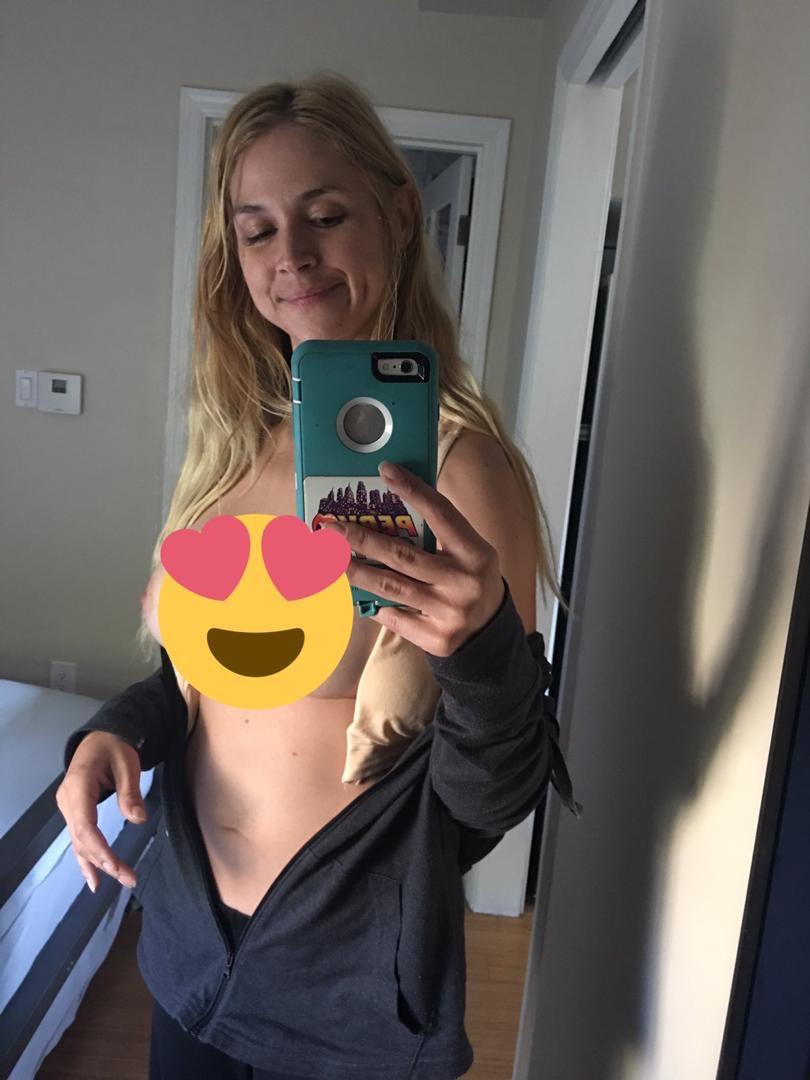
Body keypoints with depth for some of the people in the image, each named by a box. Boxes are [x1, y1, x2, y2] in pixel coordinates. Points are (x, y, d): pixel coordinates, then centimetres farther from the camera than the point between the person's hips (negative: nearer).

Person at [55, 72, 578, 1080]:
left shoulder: (456, 462, -20)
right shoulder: (236, 441, -3)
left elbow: (494, 801, -17)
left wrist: (484, 648, -36)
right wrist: (116, 730, -9)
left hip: (348, 987, -4)